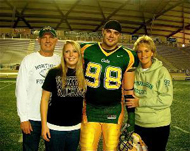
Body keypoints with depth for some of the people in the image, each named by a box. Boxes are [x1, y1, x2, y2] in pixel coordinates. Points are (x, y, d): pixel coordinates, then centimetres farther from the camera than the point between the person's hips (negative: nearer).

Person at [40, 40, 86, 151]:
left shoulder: (83, 75, 2)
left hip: (76, 128, 3)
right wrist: (44, 125, -8)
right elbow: (45, 98, -4)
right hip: (55, 128, -3)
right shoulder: (54, 73, -7)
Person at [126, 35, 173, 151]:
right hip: (139, 123, 5)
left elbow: (166, 99, -18)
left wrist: (140, 102, -18)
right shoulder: (135, 71, 2)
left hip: (159, 124, -4)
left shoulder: (161, 71, -12)